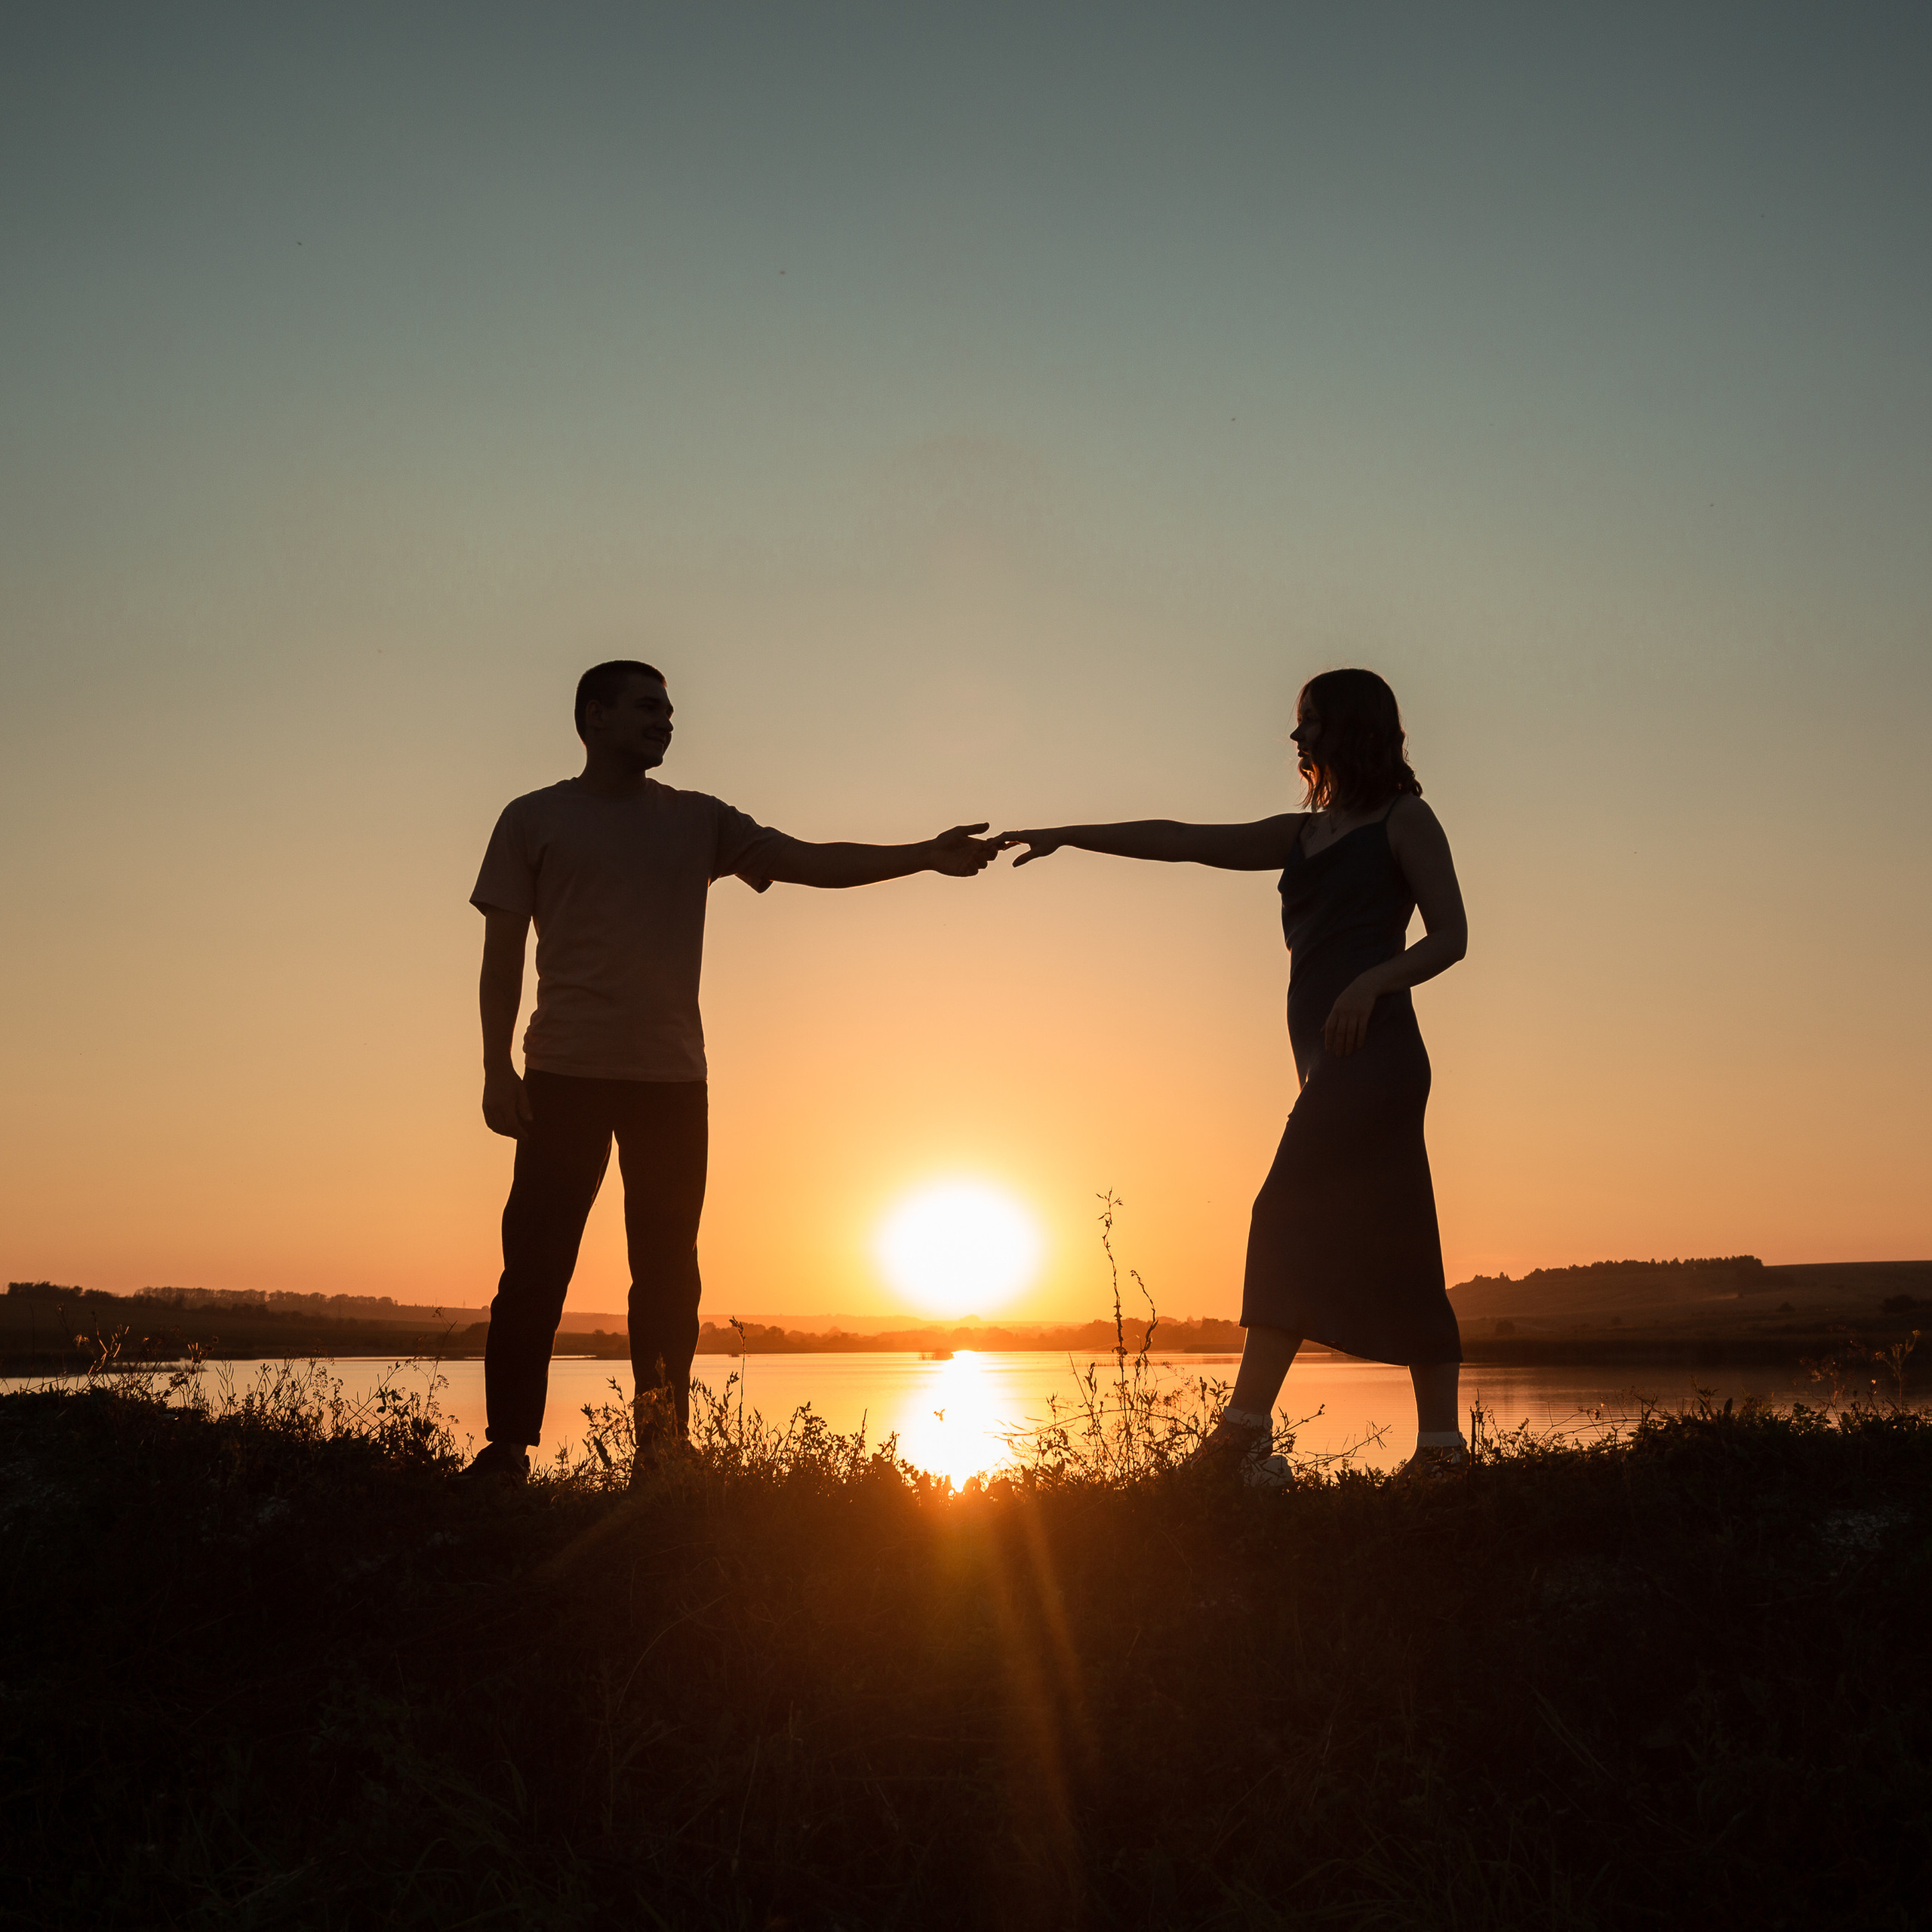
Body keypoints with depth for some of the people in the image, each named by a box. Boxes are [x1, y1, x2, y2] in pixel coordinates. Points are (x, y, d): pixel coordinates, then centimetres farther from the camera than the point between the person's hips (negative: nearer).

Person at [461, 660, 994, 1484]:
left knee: (668, 1276, 3)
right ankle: (506, 1450, 0)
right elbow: (502, 954, 5)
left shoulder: (697, 821, 14)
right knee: (535, 1265, -5)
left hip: (673, 1081, 3)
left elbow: (812, 861, 7)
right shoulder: (535, 819, 8)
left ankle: (663, 1455, 9)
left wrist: (925, 855, -4)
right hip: (566, 1076, -2)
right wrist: (497, 1067, -5)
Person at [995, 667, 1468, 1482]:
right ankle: (1439, 1440, 8)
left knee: (1289, 1214, -18)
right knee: (1392, 1253, 5)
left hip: (1373, 1048, -7)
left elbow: (1450, 935, -2)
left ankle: (1244, 1435, -22)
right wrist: (1068, 835, 18)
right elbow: (1181, 841, 22)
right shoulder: (1303, 835, 25)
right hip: (1329, 1057, 7)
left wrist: (1372, 979, -19)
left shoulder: (1404, 820, 5)